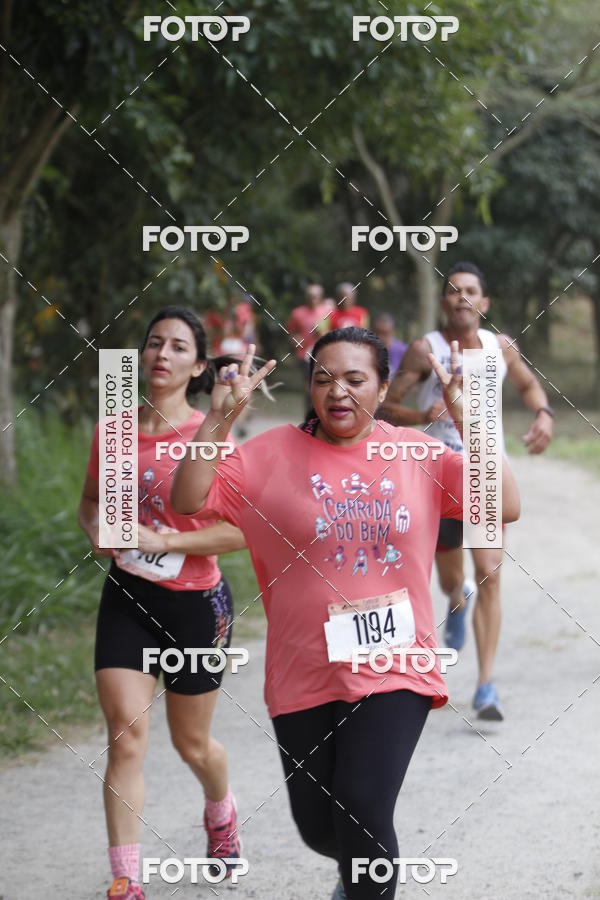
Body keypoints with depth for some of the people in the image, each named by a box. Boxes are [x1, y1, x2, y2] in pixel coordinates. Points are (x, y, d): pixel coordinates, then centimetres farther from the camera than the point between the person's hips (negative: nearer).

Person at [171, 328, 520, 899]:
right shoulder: (272, 455, -1)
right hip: (305, 676, 1)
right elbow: (188, 500, -7)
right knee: (317, 825, 13)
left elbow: (505, 507, -6)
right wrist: (219, 417, -16)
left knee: (363, 813, -16)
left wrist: (466, 417, -13)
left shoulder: (418, 454, 1)